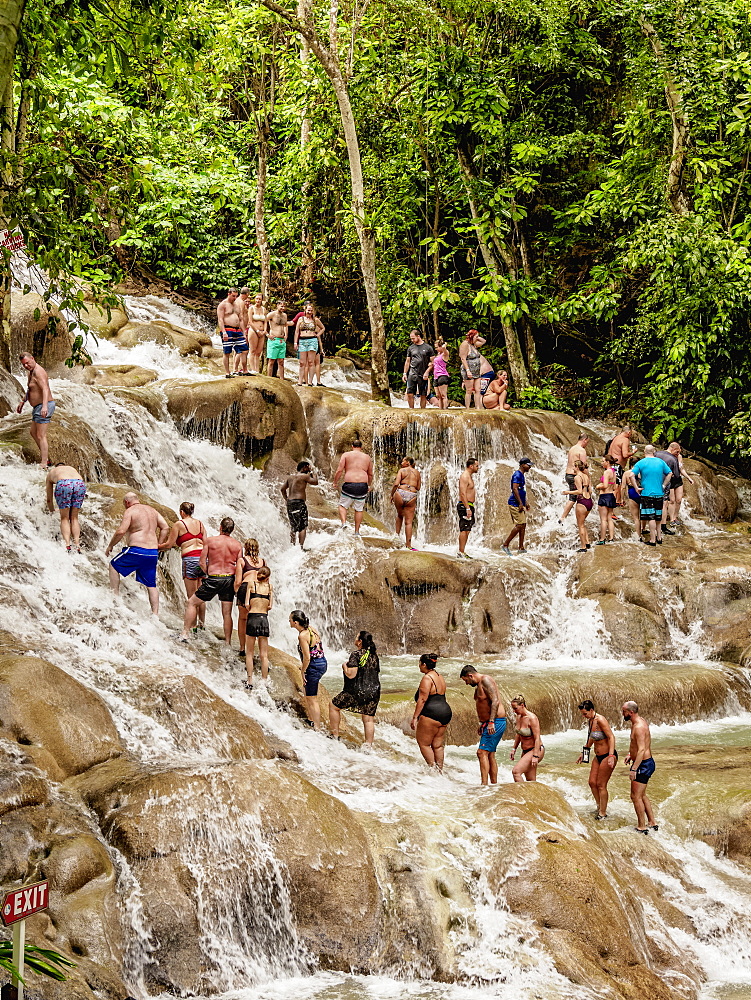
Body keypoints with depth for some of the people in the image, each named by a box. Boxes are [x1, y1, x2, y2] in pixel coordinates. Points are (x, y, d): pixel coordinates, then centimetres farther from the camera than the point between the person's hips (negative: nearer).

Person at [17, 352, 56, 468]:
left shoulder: (38, 372, -20)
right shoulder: (31, 372, 13)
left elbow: (45, 389, -34)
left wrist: (44, 406, -47)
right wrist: (22, 402, 34)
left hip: (44, 407, -11)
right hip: (37, 407, 11)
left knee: (41, 436, -11)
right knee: (34, 433, 23)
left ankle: (43, 464, -11)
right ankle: (45, 458, 31)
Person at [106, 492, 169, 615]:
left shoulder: (130, 511, -3)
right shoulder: (152, 510, 17)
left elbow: (121, 531, -13)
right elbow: (165, 528, 13)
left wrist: (110, 546, -1)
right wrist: (158, 545, 16)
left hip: (136, 550, -6)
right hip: (153, 552, 6)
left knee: (114, 566, 18)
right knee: (151, 585, 11)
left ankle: (115, 595, 15)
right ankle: (155, 613, 6)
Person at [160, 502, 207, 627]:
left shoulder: (179, 524, 0)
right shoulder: (199, 523, 15)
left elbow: (169, 544, 1)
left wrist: (156, 547, 16)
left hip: (190, 560, -6)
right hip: (203, 558, 6)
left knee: (192, 597, -2)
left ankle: (193, 625, -1)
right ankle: (202, 623, 18)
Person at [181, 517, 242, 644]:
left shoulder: (210, 541, -5)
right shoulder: (237, 545, 2)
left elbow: (202, 563, -5)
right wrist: (237, 583, 14)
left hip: (213, 579, -3)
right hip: (229, 580, 3)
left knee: (192, 603, 13)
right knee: (227, 613, 11)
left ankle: (185, 633, 10)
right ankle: (228, 643, 14)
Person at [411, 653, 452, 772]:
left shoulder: (427, 678, -11)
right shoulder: (439, 677, 17)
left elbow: (422, 699, -17)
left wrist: (415, 717, -16)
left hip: (431, 713, -9)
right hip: (445, 712, 9)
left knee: (423, 743, 0)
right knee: (438, 745, 12)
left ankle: (433, 767, -5)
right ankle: (440, 770, 12)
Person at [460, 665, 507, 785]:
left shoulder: (486, 680, -14)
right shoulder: (479, 684, 17)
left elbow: (495, 701, -22)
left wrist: (491, 722, -26)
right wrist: (482, 724, 26)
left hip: (496, 722, -11)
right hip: (489, 723, 11)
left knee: (482, 752, -16)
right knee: (490, 755, 12)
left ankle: (484, 784, -20)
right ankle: (494, 784, 16)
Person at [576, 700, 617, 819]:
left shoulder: (600, 720, -20)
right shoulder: (590, 721, 7)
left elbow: (611, 737, -23)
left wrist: (611, 756, -29)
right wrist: (583, 752, 29)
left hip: (608, 756, -9)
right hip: (598, 756, 9)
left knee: (601, 785, -2)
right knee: (592, 782, 10)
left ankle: (603, 813, 9)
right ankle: (600, 807, 26)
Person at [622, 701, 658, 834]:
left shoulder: (639, 727, -24)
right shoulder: (641, 721, 8)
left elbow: (642, 750, -30)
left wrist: (634, 769, -31)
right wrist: (631, 754, 23)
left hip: (643, 764, -11)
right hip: (646, 762, 11)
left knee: (636, 796, -4)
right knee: (642, 795, 20)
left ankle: (642, 827, 2)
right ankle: (652, 823, 27)